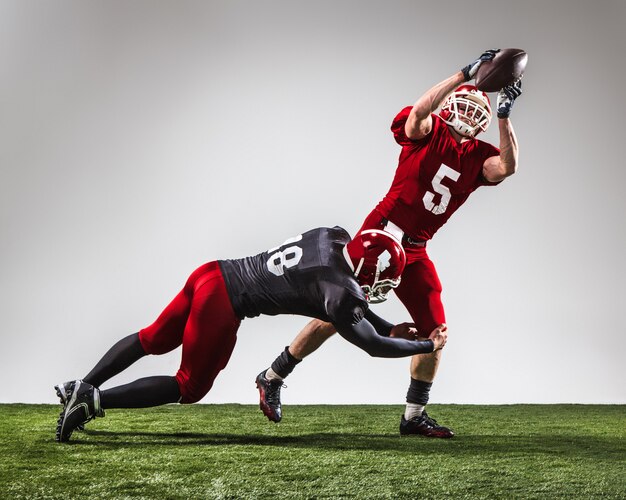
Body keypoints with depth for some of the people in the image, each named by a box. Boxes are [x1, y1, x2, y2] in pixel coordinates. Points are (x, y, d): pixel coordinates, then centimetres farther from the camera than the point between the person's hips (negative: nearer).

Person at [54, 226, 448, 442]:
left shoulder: (333, 236, 6)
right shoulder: (340, 291, -17)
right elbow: (372, 345, -10)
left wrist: (391, 328, 19)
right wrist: (427, 346, 4)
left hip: (213, 274, 8)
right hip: (222, 305, -8)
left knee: (153, 341, 26)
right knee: (190, 388, 7)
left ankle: (82, 388, 29)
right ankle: (93, 400, -1)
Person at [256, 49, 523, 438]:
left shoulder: (478, 157, 5)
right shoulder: (427, 132, -7)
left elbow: (508, 166, -15)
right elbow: (420, 110, -30)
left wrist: (504, 117, -22)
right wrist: (467, 75, -33)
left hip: (414, 252, 6)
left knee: (435, 332, 2)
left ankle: (414, 416, 17)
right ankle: (273, 377, 16)